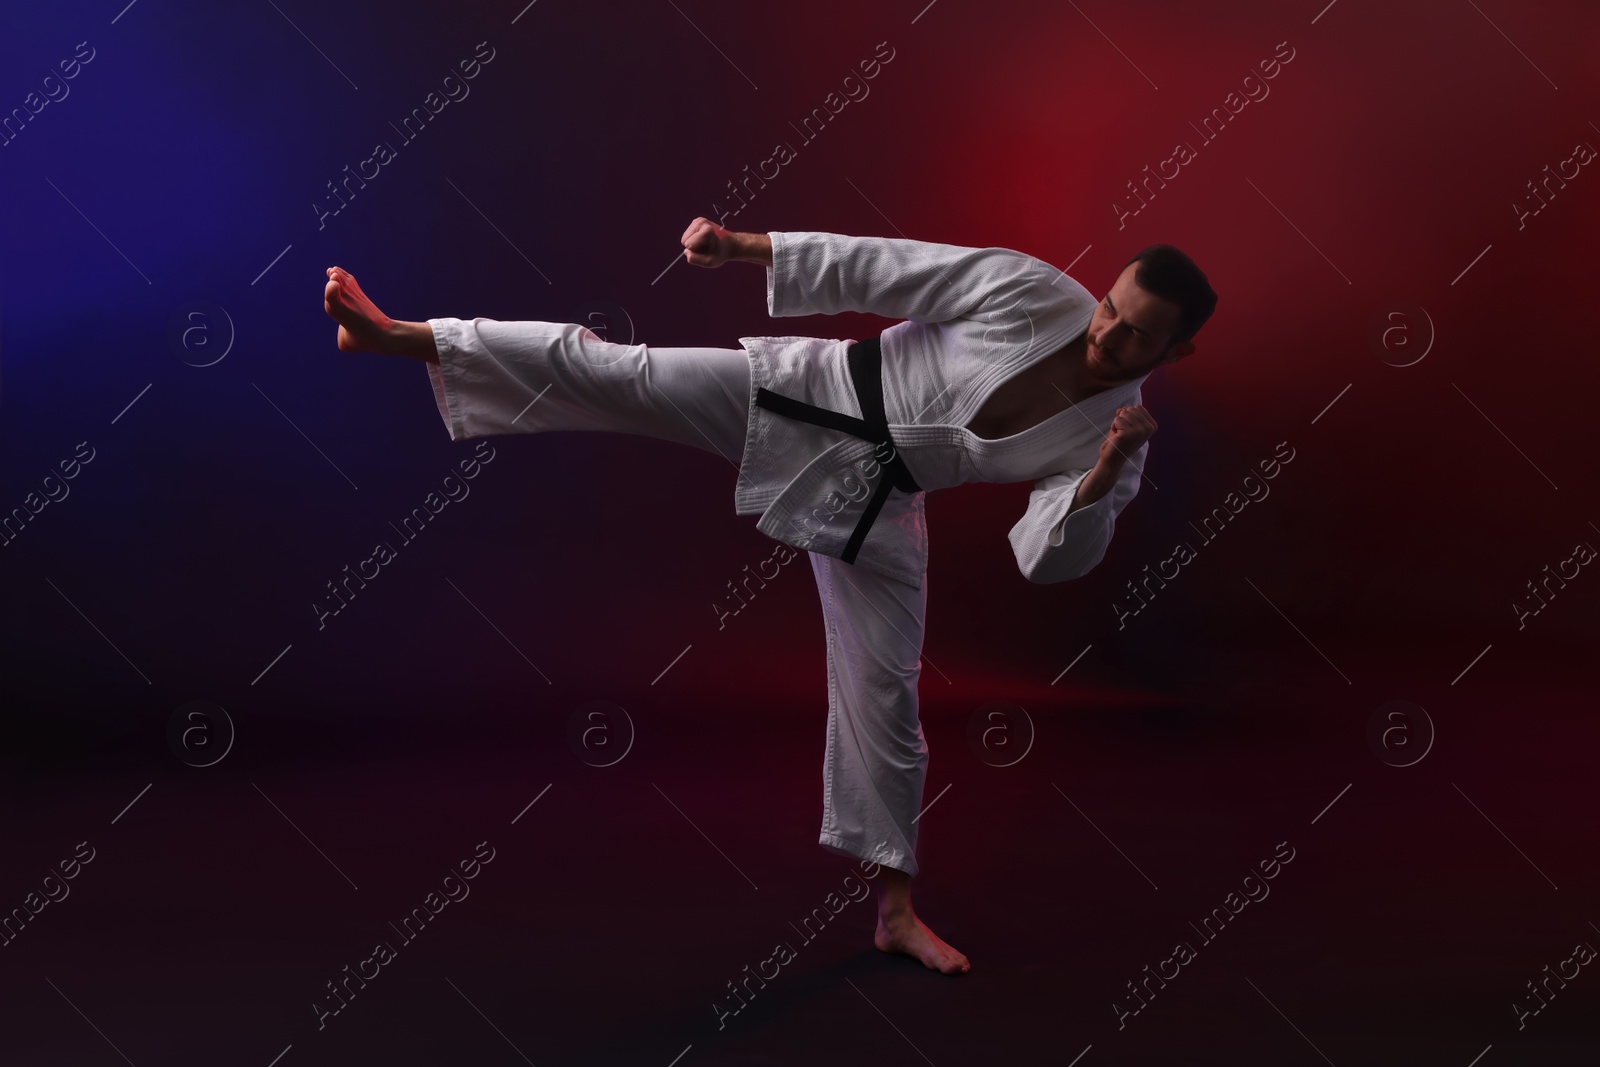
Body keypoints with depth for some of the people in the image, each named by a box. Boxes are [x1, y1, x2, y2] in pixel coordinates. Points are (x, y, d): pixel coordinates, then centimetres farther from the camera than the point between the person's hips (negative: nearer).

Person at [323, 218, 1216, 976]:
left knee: (886, 698, 5)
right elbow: (875, 268, -9)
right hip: (815, 397, -1)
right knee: (613, 373, -14)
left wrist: (1103, 476, -27)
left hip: (872, 503, 2)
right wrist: (738, 247, -13)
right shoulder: (1033, 290, -13)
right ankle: (396, 335, -4)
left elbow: (1053, 558, -9)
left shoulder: (1115, 437, -7)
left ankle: (896, 908, 23)